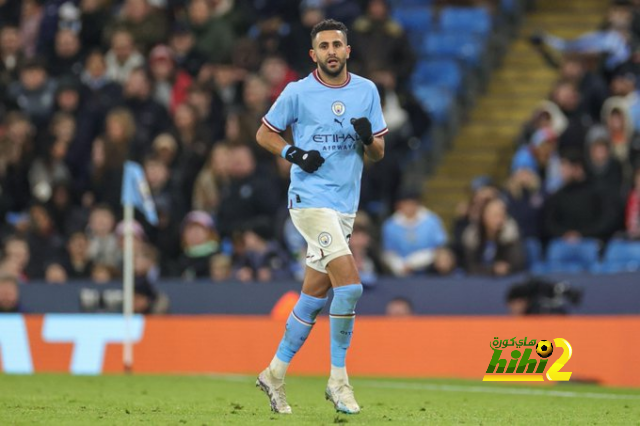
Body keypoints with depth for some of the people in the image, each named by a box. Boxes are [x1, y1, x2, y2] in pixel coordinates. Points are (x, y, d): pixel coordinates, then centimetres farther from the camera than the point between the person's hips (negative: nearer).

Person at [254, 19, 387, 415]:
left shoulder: (367, 91, 8)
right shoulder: (297, 93, -3)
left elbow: (379, 153, 12)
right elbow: (264, 133, 7)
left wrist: (367, 138, -11)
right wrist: (294, 153, -10)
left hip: (346, 204, 5)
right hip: (311, 199, -5)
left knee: (315, 294, 9)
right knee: (350, 284, -18)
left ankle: (275, 374, 23)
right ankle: (339, 379, -9)